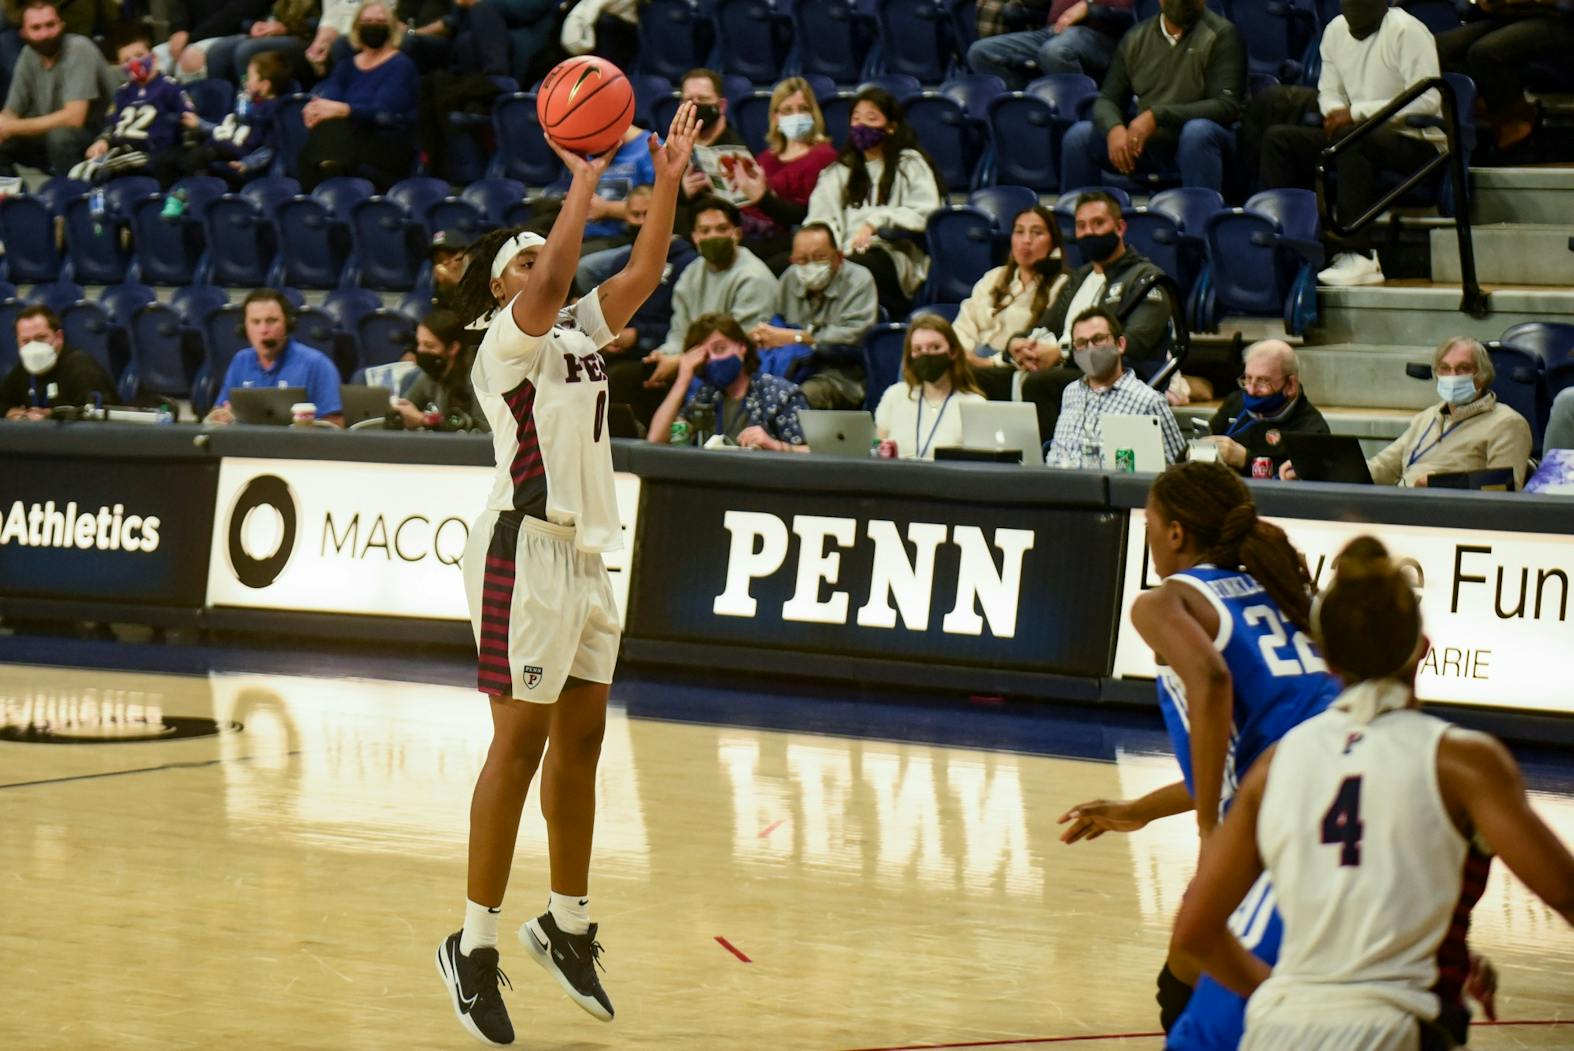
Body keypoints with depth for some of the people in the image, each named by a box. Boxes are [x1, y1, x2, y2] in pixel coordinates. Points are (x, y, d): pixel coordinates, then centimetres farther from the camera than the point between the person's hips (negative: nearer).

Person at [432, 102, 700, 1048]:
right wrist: (584, 182, -22)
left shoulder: (580, 330, 16)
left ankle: (569, 923, 23)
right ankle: (474, 944, -5)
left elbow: (643, 275, 10)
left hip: (586, 552, 8)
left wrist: (669, 182, 2)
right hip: (527, 551, -8)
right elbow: (554, 281, -26)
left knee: (581, 737, 12)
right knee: (521, 741, -9)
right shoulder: (509, 338, -8)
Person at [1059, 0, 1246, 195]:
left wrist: (1158, 116, -25)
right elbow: (1107, 100, 10)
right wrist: (1114, 128, -16)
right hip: (1146, 145, 4)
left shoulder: (1221, 35, -5)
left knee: (1198, 131, -38)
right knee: (1079, 134, -16)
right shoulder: (1136, 38, 10)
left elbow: (1227, 106, -14)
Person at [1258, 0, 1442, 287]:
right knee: (1278, 139, -8)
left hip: (1417, 143, -8)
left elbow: (1428, 100, -21)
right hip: (1361, 135, 8)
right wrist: (1336, 113, -7)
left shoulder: (1406, 31, -12)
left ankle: (1359, 256, -40)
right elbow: (1328, 91, 19)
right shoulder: (1336, 30, 10)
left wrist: (1356, 113, -20)